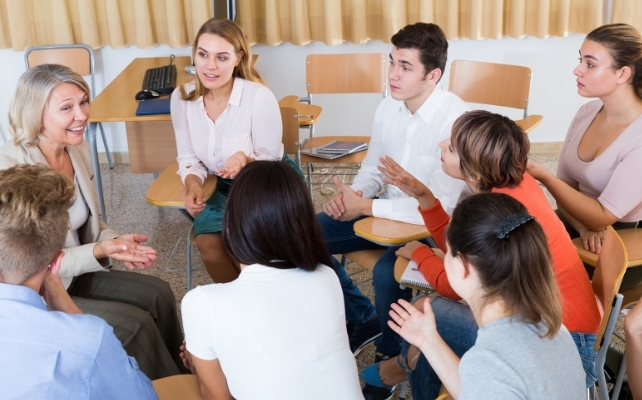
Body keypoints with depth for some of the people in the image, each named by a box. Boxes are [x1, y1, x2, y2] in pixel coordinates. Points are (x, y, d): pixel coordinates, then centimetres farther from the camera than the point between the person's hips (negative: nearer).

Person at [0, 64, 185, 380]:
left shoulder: (78, 149, -3)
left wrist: (115, 242, -12)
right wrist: (99, 252, -29)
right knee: (135, 323, -15)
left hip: (76, 273, 7)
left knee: (158, 294, -5)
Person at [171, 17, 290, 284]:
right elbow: (188, 157, -1)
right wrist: (193, 185, -22)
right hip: (227, 186, 4)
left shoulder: (259, 97, -25)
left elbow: (271, 161, -17)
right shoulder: (182, 98, -11)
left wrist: (246, 160, -39)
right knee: (208, 244, -19)